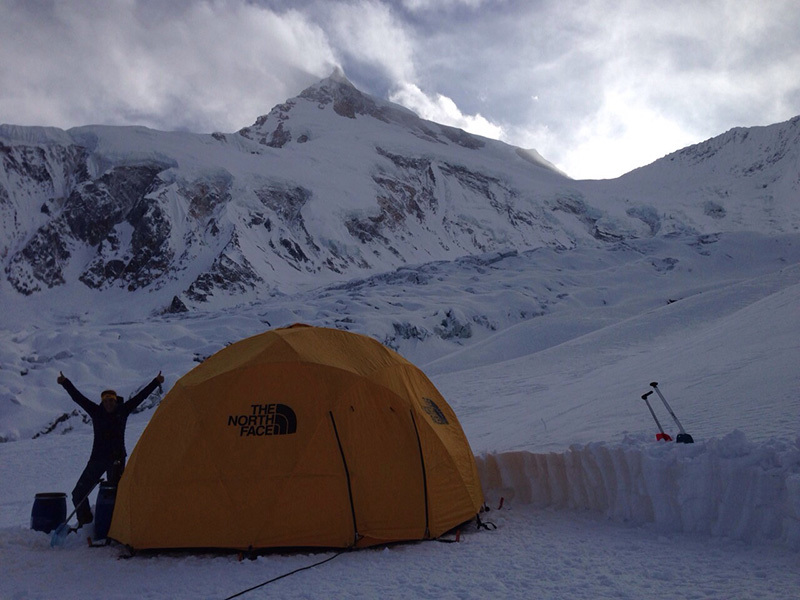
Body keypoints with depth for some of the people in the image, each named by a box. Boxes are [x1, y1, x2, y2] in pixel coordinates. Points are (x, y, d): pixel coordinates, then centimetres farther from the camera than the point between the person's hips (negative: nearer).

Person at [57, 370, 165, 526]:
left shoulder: (122, 411, 3)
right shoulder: (96, 412, 4)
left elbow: (140, 396, 4)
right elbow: (78, 398, 2)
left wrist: (156, 382, 5)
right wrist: (65, 383, -4)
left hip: (116, 459, -2)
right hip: (97, 459, 3)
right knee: (79, 493, 7)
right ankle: (85, 523, 25)